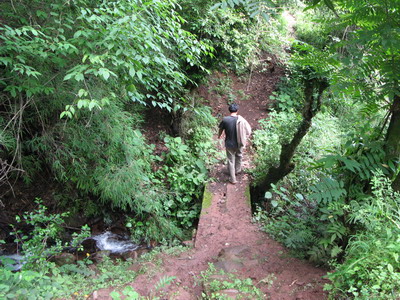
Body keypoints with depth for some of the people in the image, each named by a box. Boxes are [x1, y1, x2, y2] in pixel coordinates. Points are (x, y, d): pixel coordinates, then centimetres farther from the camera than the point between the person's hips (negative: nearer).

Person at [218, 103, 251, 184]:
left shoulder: (225, 119, -15)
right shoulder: (241, 120, -15)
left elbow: (221, 129, 2)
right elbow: (248, 131, -7)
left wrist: (219, 136, 24)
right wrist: (244, 140, 12)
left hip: (229, 144, -1)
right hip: (239, 143, 1)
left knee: (231, 161, 11)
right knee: (239, 156, 29)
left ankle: (233, 179, 17)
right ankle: (237, 170, 50)